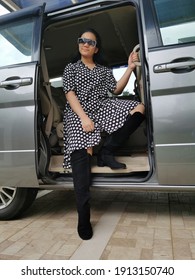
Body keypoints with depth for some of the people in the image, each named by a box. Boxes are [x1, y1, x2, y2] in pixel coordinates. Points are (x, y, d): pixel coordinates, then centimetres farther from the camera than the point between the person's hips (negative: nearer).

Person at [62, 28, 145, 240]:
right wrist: (84, 117, -16)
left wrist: (130, 68, 4)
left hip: (103, 108, 4)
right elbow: (70, 94, 1)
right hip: (79, 113, -3)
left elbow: (116, 89, 15)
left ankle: (106, 152, -18)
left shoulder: (104, 70, 27)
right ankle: (83, 218, -28)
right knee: (82, 156, -26)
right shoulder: (71, 68, 17)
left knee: (138, 108, -20)